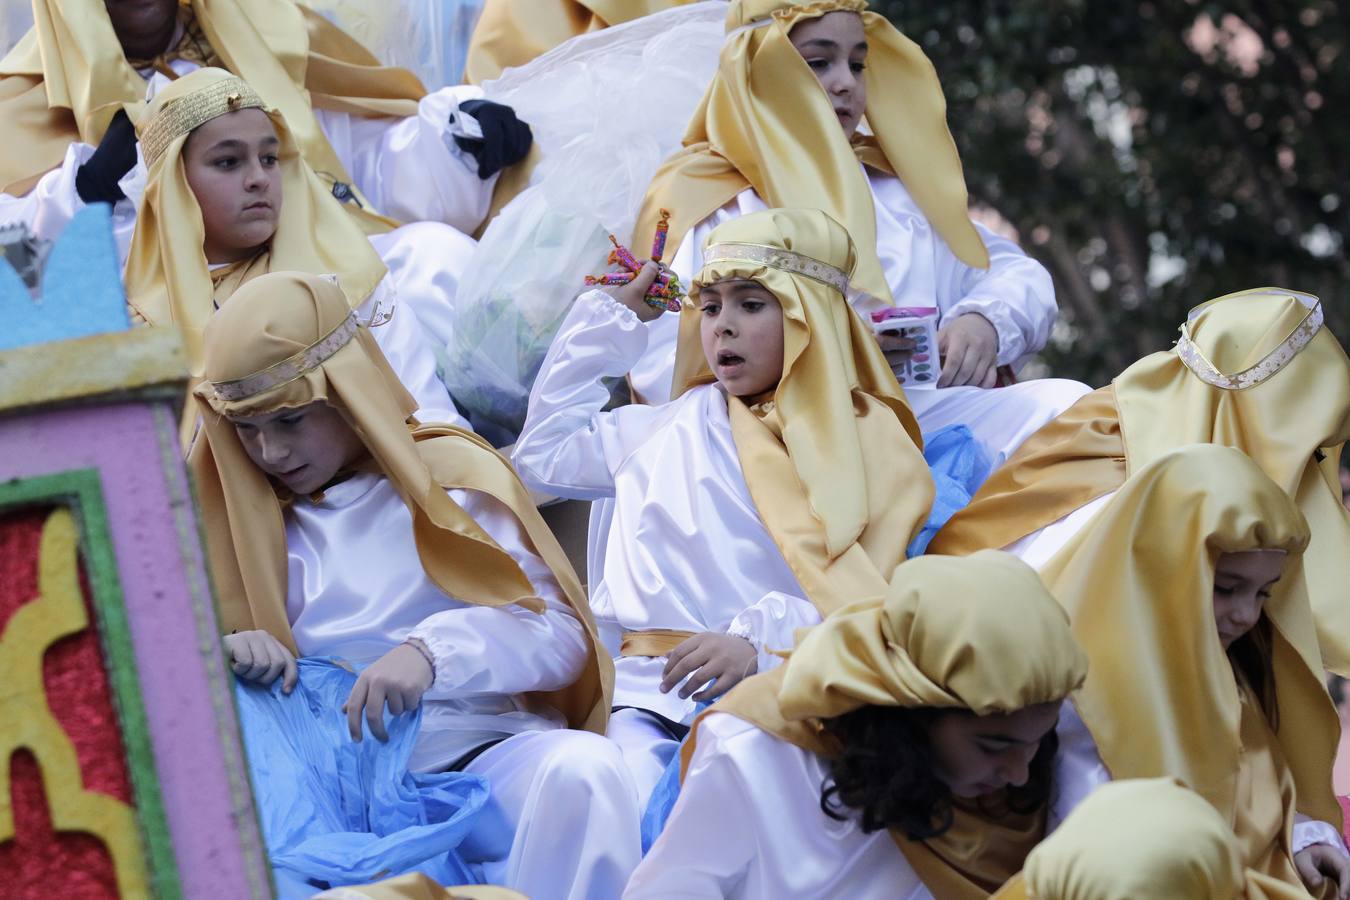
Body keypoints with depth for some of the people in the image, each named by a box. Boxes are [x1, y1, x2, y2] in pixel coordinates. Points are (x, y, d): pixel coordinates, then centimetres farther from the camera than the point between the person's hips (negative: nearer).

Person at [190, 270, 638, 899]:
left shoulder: (448, 476, 6)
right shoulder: (238, 519, 15)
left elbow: (560, 630, -3)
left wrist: (433, 652, -21)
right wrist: (223, 654, -13)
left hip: (483, 754, -2)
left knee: (580, 769, -34)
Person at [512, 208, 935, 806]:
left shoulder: (866, 443, 11)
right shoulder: (677, 426, 24)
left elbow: (859, 603, -1)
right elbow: (543, 454, 35)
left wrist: (760, 644, -19)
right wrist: (611, 317, 33)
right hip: (653, 697, 2)